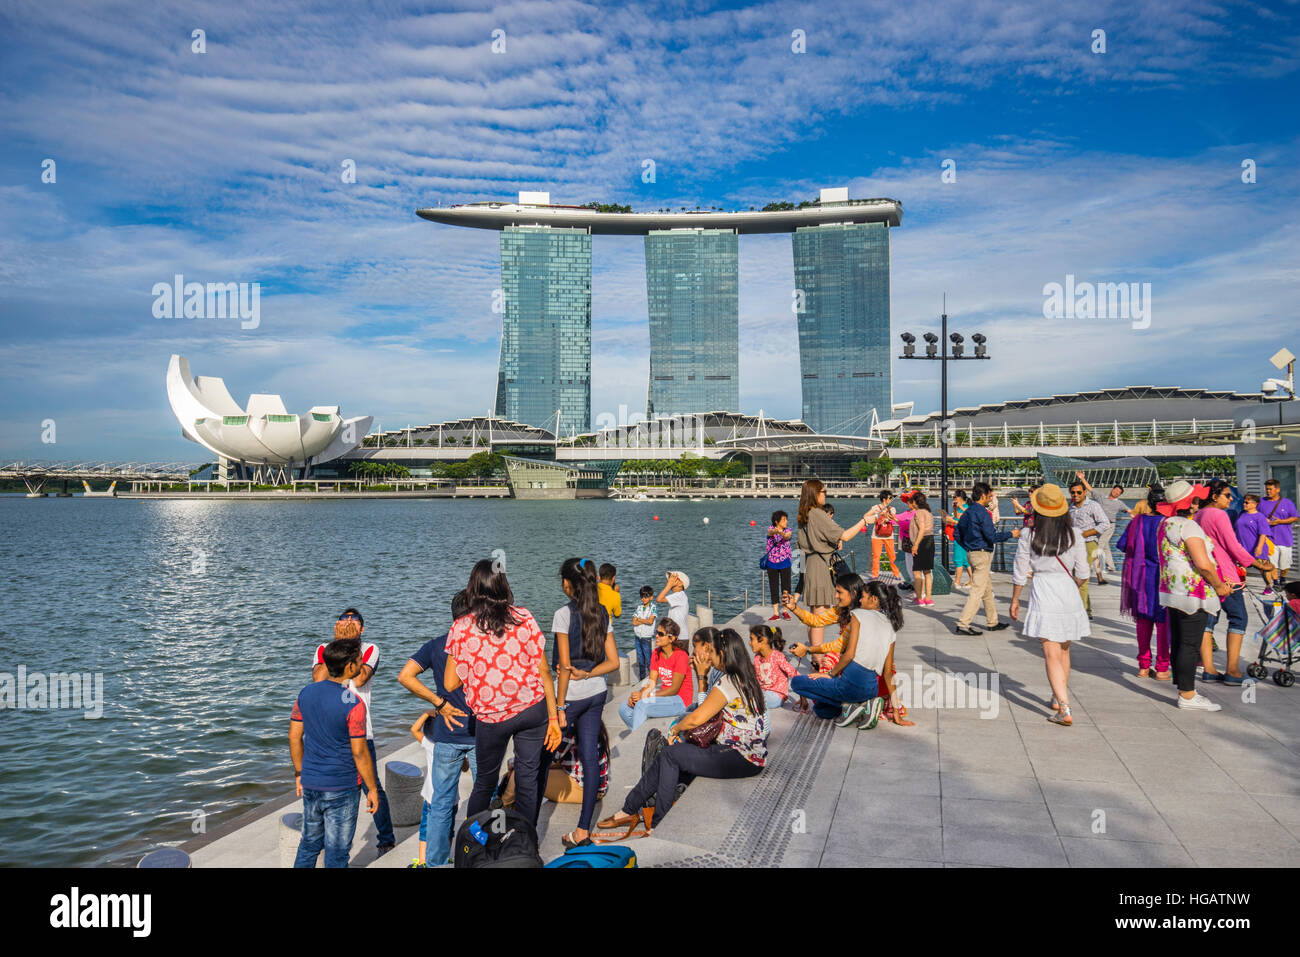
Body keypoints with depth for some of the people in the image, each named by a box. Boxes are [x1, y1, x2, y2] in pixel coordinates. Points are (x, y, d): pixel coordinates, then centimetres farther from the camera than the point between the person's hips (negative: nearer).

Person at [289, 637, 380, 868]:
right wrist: (372, 789, -5)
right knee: (336, 852, 7)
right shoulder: (353, 704, -20)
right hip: (341, 789, -6)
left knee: (309, 844, 22)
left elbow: (294, 737, 6)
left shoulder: (306, 693, -2)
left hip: (310, 784, 6)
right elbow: (359, 752, -16)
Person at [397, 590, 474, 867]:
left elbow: (405, 676, -7)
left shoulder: (436, 645, 1)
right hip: (481, 733, -2)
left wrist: (439, 703, -4)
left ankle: (436, 862, 19)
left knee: (441, 805, 12)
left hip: (447, 734, 2)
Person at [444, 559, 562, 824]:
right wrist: (553, 717, 3)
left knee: (485, 782, 18)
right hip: (532, 710, 1)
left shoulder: (461, 629, -7)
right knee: (528, 780, 12)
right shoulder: (524, 618, -5)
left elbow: (450, 683, -4)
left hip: (491, 718, -1)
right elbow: (543, 670, -4)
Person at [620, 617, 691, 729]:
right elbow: (651, 682, 4)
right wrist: (638, 694, -16)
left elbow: (674, 689, -18)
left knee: (642, 705, -29)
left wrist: (646, 695, -23)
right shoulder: (656, 653, 6)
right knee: (624, 708, -7)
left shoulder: (680, 656, -17)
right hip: (664, 696, 8)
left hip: (680, 701, -8)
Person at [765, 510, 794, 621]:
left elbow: (787, 536, -25)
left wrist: (782, 533, -49)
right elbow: (770, 532, -28)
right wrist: (776, 531, -52)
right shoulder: (771, 528, -4)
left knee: (785, 587, 2)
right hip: (772, 563, 0)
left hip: (785, 562, 0)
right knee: (774, 588, 4)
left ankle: (785, 611, 17)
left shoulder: (788, 530, -2)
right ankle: (776, 613, 10)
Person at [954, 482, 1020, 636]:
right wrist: (1011, 534, -7)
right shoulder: (982, 513, -15)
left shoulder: (968, 512, 11)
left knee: (987, 590, 18)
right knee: (977, 591, -8)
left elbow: (958, 534, 17)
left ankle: (993, 622, 27)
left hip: (972, 553, 10)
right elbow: (992, 537, -19)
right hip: (982, 555, -10)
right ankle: (963, 625, -11)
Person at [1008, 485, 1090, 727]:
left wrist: (1015, 600, 10)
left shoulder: (1028, 537, -7)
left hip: (1043, 596, -3)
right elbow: (1082, 573, 3)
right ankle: (1058, 698, 37)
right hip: (1069, 595, 3)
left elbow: (1020, 574, -3)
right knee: (1064, 650, 21)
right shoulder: (1074, 536, -1)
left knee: (1052, 656, -3)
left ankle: (1064, 709, -13)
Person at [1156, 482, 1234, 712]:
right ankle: (1187, 696, 1)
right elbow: (1203, 564, -23)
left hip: (1173, 590, 10)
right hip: (1192, 592, -10)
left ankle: (1185, 691, 23)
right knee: (1190, 645, -4)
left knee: (1179, 642, 14)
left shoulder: (1166, 523, 12)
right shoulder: (1188, 526, -17)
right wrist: (1219, 586, -7)